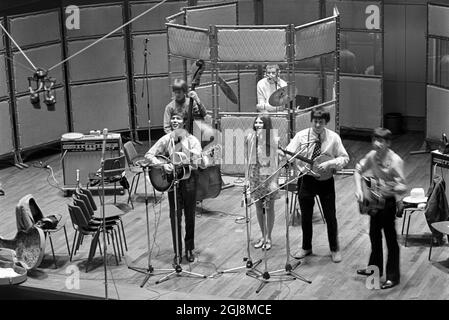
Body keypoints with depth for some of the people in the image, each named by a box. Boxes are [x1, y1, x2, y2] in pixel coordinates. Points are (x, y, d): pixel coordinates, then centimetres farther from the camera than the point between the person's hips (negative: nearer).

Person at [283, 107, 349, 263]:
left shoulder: (333, 137, -6)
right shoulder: (301, 136, -5)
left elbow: (344, 158, -4)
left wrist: (329, 164, -21)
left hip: (325, 181, -1)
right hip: (306, 180, 1)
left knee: (330, 216, 5)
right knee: (305, 216, 12)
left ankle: (334, 249, 22)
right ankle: (306, 247, 30)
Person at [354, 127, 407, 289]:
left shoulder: (395, 161, -24)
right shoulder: (372, 155, -5)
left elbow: (403, 187, -24)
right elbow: (358, 170, 8)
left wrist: (391, 189, -45)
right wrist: (358, 189, -7)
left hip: (388, 202, -7)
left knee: (390, 239, 1)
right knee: (374, 235, 20)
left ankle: (393, 277, 12)